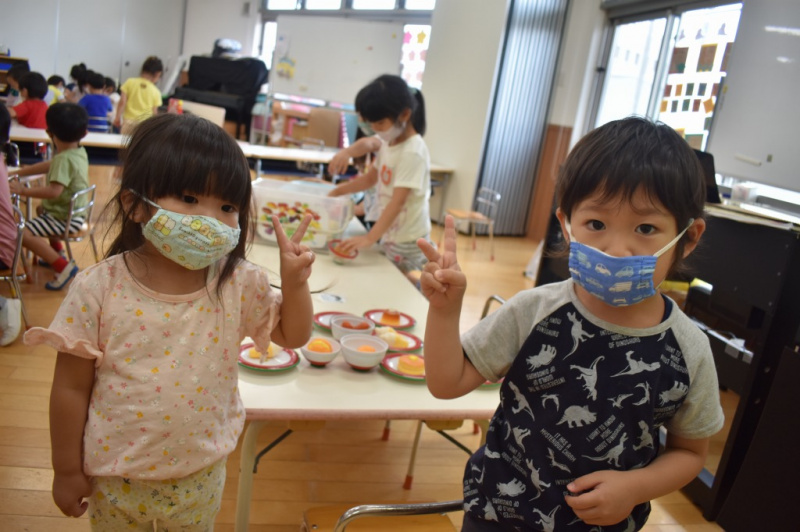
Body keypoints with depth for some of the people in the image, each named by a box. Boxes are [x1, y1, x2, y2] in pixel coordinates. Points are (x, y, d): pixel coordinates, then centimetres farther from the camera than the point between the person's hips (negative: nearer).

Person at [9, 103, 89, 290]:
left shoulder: (64, 159, -26)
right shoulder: (79, 151, 2)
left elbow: (54, 191, -37)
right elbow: (50, 165, 16)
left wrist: (24, 191, -26)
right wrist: (18, 172, 15)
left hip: (65, 219, -10)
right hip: (74, 212, 10)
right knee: (42, 210, 37)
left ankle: (63, 266, -17)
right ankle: (56, 252, 38)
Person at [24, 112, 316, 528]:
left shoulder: (240, 284, -15)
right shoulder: (99, 289, -19)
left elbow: (292, 335, -2)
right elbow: (71, 389, -10)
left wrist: (295, 282, -19)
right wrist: (67, 470, -1)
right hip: (115, 475, -1)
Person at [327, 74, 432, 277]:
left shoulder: (413, 152, -23)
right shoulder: (388, 143, 4)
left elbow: (398, 202, -30)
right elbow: (371, 178, 15)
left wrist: (370, 237, -37)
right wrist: (338, 191, 4)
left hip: (408, 243, -9)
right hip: (389, 236, 9)